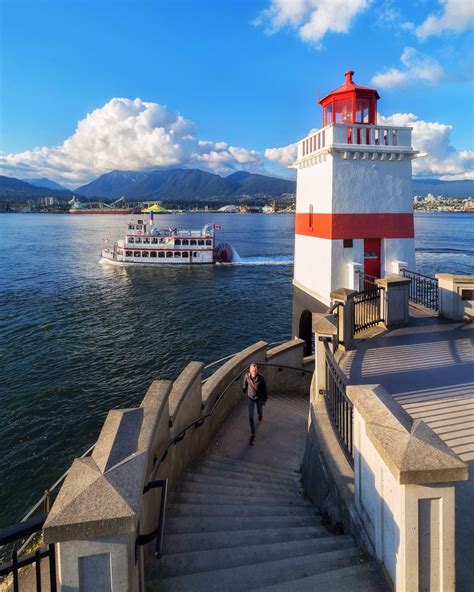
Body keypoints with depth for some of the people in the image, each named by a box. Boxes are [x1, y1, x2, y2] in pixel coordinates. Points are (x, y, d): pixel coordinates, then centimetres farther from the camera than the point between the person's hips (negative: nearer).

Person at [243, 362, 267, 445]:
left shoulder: (261, 378, -27)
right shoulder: (247, 376, -23)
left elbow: (264, 389, -12)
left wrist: (264, 399, -3)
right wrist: (245, 391, 17)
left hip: (259, 398, 0)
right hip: (250, 398, 0)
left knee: (259, 412, 25)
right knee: (251, 417, -2)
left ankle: (260, 415, 64)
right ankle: (253, 435, 10)